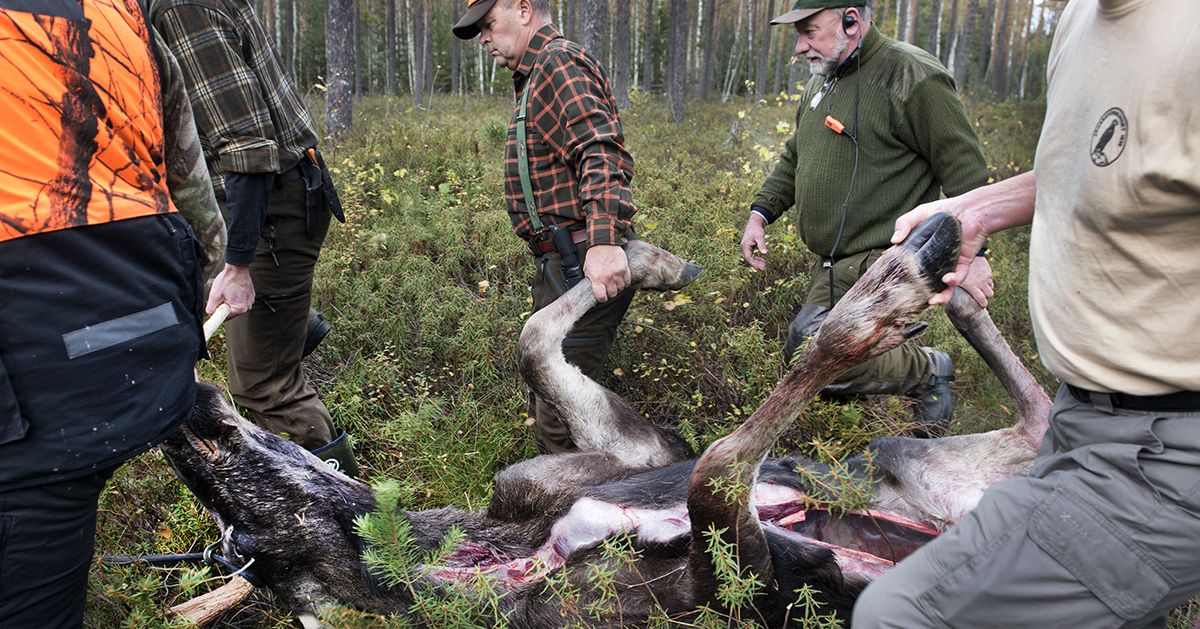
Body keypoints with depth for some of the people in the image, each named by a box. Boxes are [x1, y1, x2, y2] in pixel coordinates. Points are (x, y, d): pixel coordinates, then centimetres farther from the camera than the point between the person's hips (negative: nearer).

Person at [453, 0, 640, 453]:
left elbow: (602, 153, -25)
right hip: (560, 266, 11)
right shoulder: (536, 76, 25)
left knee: (559, 415, -10)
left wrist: (605, 240, -39)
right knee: (544, 400, 18)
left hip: (586, 266, -11)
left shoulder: (559, 64, -9)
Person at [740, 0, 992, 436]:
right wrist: (761, 211, 16)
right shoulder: (822, 81, 15)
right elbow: (794, 159, 27)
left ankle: (927, 371, 3)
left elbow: (965, 170, -12)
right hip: (835, 264, 9)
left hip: (887, 259, -9)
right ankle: (922, 368, 26)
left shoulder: (909, 76, -11)